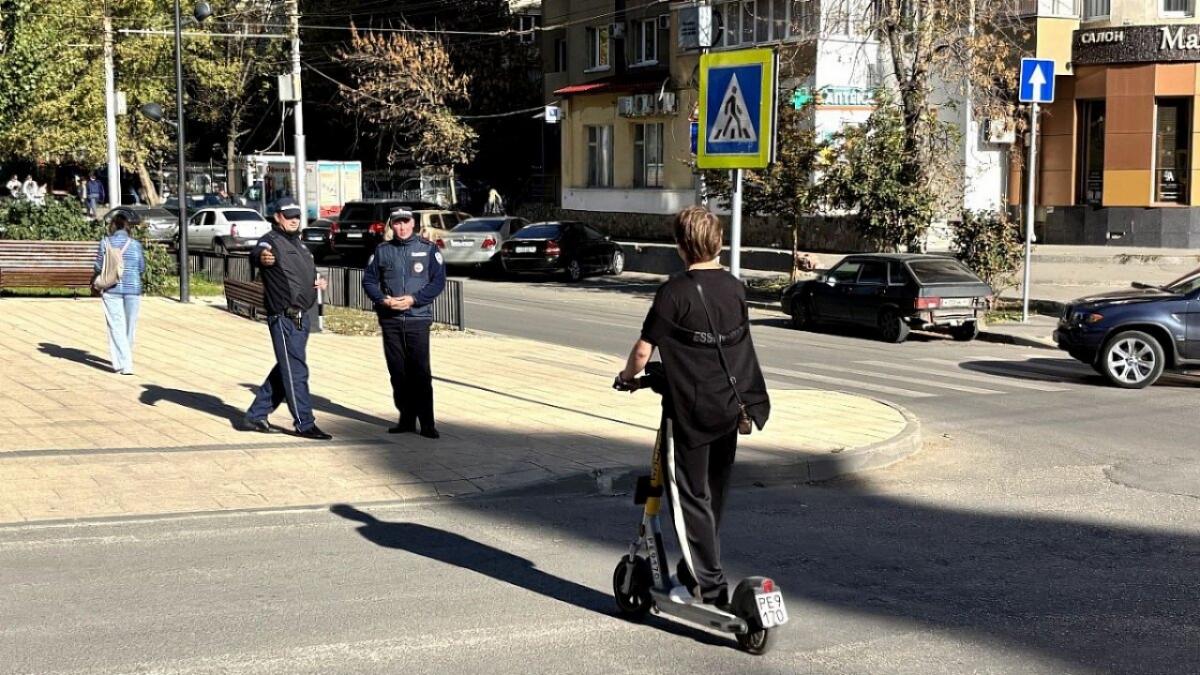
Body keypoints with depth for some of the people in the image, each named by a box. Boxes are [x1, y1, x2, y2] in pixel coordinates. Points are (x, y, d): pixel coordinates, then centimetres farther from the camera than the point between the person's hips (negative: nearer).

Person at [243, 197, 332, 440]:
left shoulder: (298, 243, 18)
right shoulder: (272, 241, -10)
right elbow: (256, 254, -34)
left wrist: (318, 282, 10)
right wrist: (261, 257, -58)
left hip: (303, 317, 9)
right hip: (285, 318, -9)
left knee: (285, 370, 15)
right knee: (296, 371, -6)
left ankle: (256, 416, 24)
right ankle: (304, 424, -1)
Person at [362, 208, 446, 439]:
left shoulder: (428, 248, 3)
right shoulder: (382, 250, 9)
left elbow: (438, 281, 0)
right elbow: (369, 280, 11)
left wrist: (413, 299, -12)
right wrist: (383, 300, -8)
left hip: (418, 318, -3)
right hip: (390, 320, 3)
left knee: (420, 371, -8)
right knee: (398, 372, 6)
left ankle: (427, 423, -5)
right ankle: (406, 418, 16)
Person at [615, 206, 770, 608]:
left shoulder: (675, 292, -13)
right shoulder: (735, 288, 5)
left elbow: (643, 351, -13)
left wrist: (628, 375, 8)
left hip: (690, 411, -6)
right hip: (731, 408, 6)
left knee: (689, 497, 2)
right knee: (714, 495, 17)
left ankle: (710, 585, -1)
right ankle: (697, 569, 31)